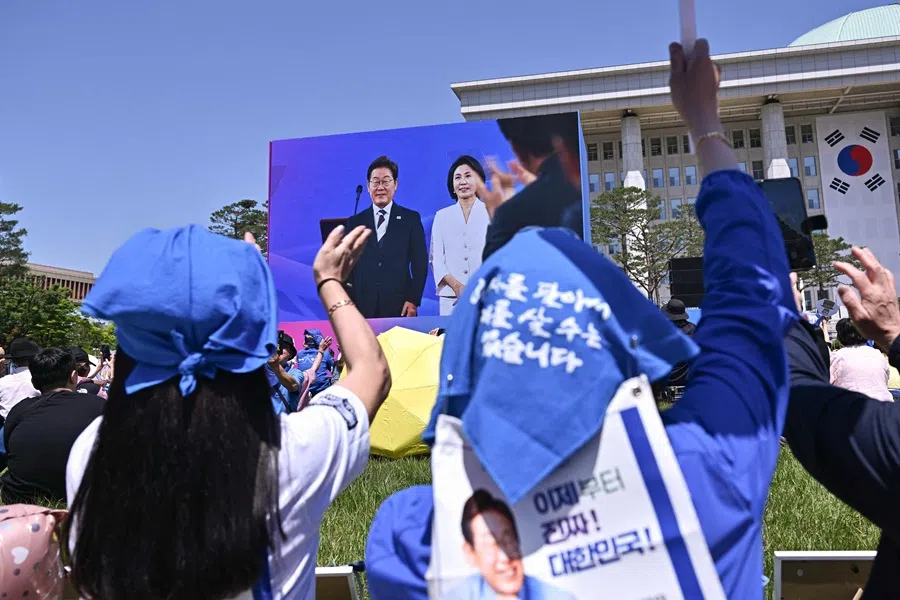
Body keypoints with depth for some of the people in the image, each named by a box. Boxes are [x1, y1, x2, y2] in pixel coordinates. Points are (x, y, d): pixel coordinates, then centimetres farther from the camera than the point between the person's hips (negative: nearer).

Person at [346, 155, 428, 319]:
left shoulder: (411, 219, 7)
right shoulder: (355, 222, 11)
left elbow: (420, 262, 3)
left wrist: (413, 300, -6)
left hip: (400, 306, -1)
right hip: (363, 307, 1)